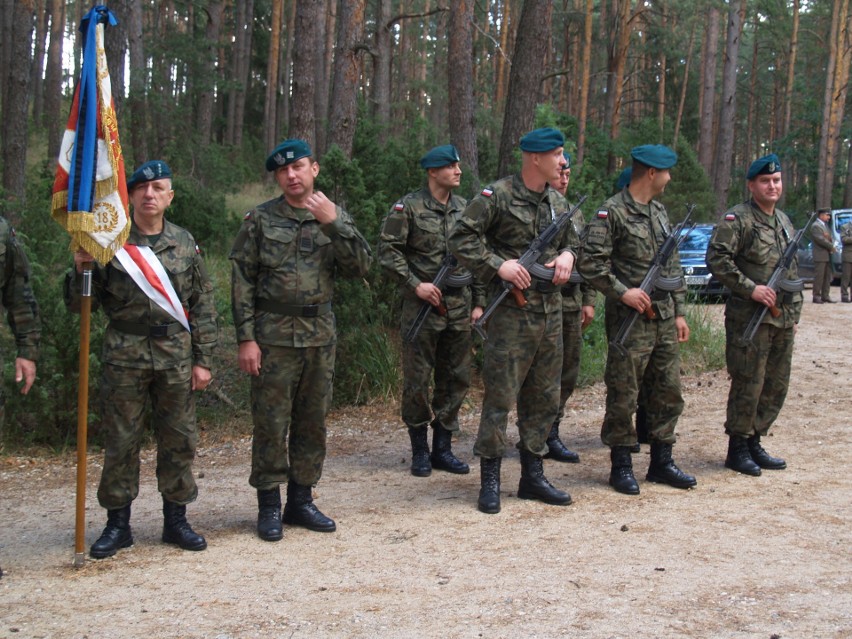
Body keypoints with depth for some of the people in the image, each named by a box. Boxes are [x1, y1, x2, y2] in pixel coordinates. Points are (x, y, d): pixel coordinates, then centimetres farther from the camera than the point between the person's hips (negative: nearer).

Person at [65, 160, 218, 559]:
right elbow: (80, 304, 1)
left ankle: (176, 520, 20)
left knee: (178, 439, 7)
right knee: (121, 442, 4)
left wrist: (203, 359, 3)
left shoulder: (184, 243, 6)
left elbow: (203, 305, 8)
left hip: (176, 355, 2)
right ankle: (118, 524, 16)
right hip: (124, 356, -2)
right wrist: (81, 269, -18)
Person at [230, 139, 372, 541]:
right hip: (274, 336, -3)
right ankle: (269, 508, 11)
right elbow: (242, 282, -3)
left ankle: (301, 501, 22)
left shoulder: (336, 217, 8)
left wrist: (332, 223, -15)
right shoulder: (260, 219, 0)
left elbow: (360, 266, -5)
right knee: (271, 425, 1)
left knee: (312, 423, 10)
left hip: (320, 335, 3)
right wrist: (246, 338, -9)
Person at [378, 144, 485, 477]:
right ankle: (419, 450, 14)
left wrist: (478, 301, 10)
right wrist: (415, 284, -16)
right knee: (417, 381, 1)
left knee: (456, 380, 8)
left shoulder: (464, 208, 10)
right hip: (423, 306, -5)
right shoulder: (408, 207, -6)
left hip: (459, 307, 5)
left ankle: (442, 449, 19)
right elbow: (388, 251, -8)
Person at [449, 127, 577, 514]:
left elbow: (571, 241, 26)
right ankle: (490, 481, 6)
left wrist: (568, 255, 3)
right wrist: (498, 265, -19)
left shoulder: (558, 202, 13)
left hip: (551, 311, 7)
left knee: (544, 397, 11)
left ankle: (532, 476, 22)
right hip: (512, 312, -7)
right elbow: (461, 239, -10)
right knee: (500, 395, -4)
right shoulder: (497, 197, -9)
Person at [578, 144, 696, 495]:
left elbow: (673, 266, 19)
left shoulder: (660, 212, 15)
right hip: (630, 319, -8)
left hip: (664, 320, 8)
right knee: (623, 395, -1)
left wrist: (679, 312, 15)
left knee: (668, 392, 11)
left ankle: (661, 461, 22)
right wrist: (622, 291, -19)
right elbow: (591, 263, -15)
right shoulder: (611, 213, -9)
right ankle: (621, 466, 10)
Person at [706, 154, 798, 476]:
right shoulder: (738, 219, -8)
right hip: (750, 317, -8)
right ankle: (738, 449, 7)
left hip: (783, 320, 8)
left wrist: (794, 313, 18)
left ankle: (754, 443, 22)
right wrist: (751, 289, -20)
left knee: (776, 386, 11)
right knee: (748, 385, -4)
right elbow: (716, 258, -17)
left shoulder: (785, 221, 17)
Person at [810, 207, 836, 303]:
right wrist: (832, 247, -9)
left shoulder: (825, 225, 19)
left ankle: (825, 296, 11)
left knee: (827, 277, 8)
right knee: (819, 277, -7)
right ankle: (816, 296, -4)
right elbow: (820, 239, -18)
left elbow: (830, 238, 18)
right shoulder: (815, 226, -10)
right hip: (820, 256, -9)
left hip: (827, 255, 9)